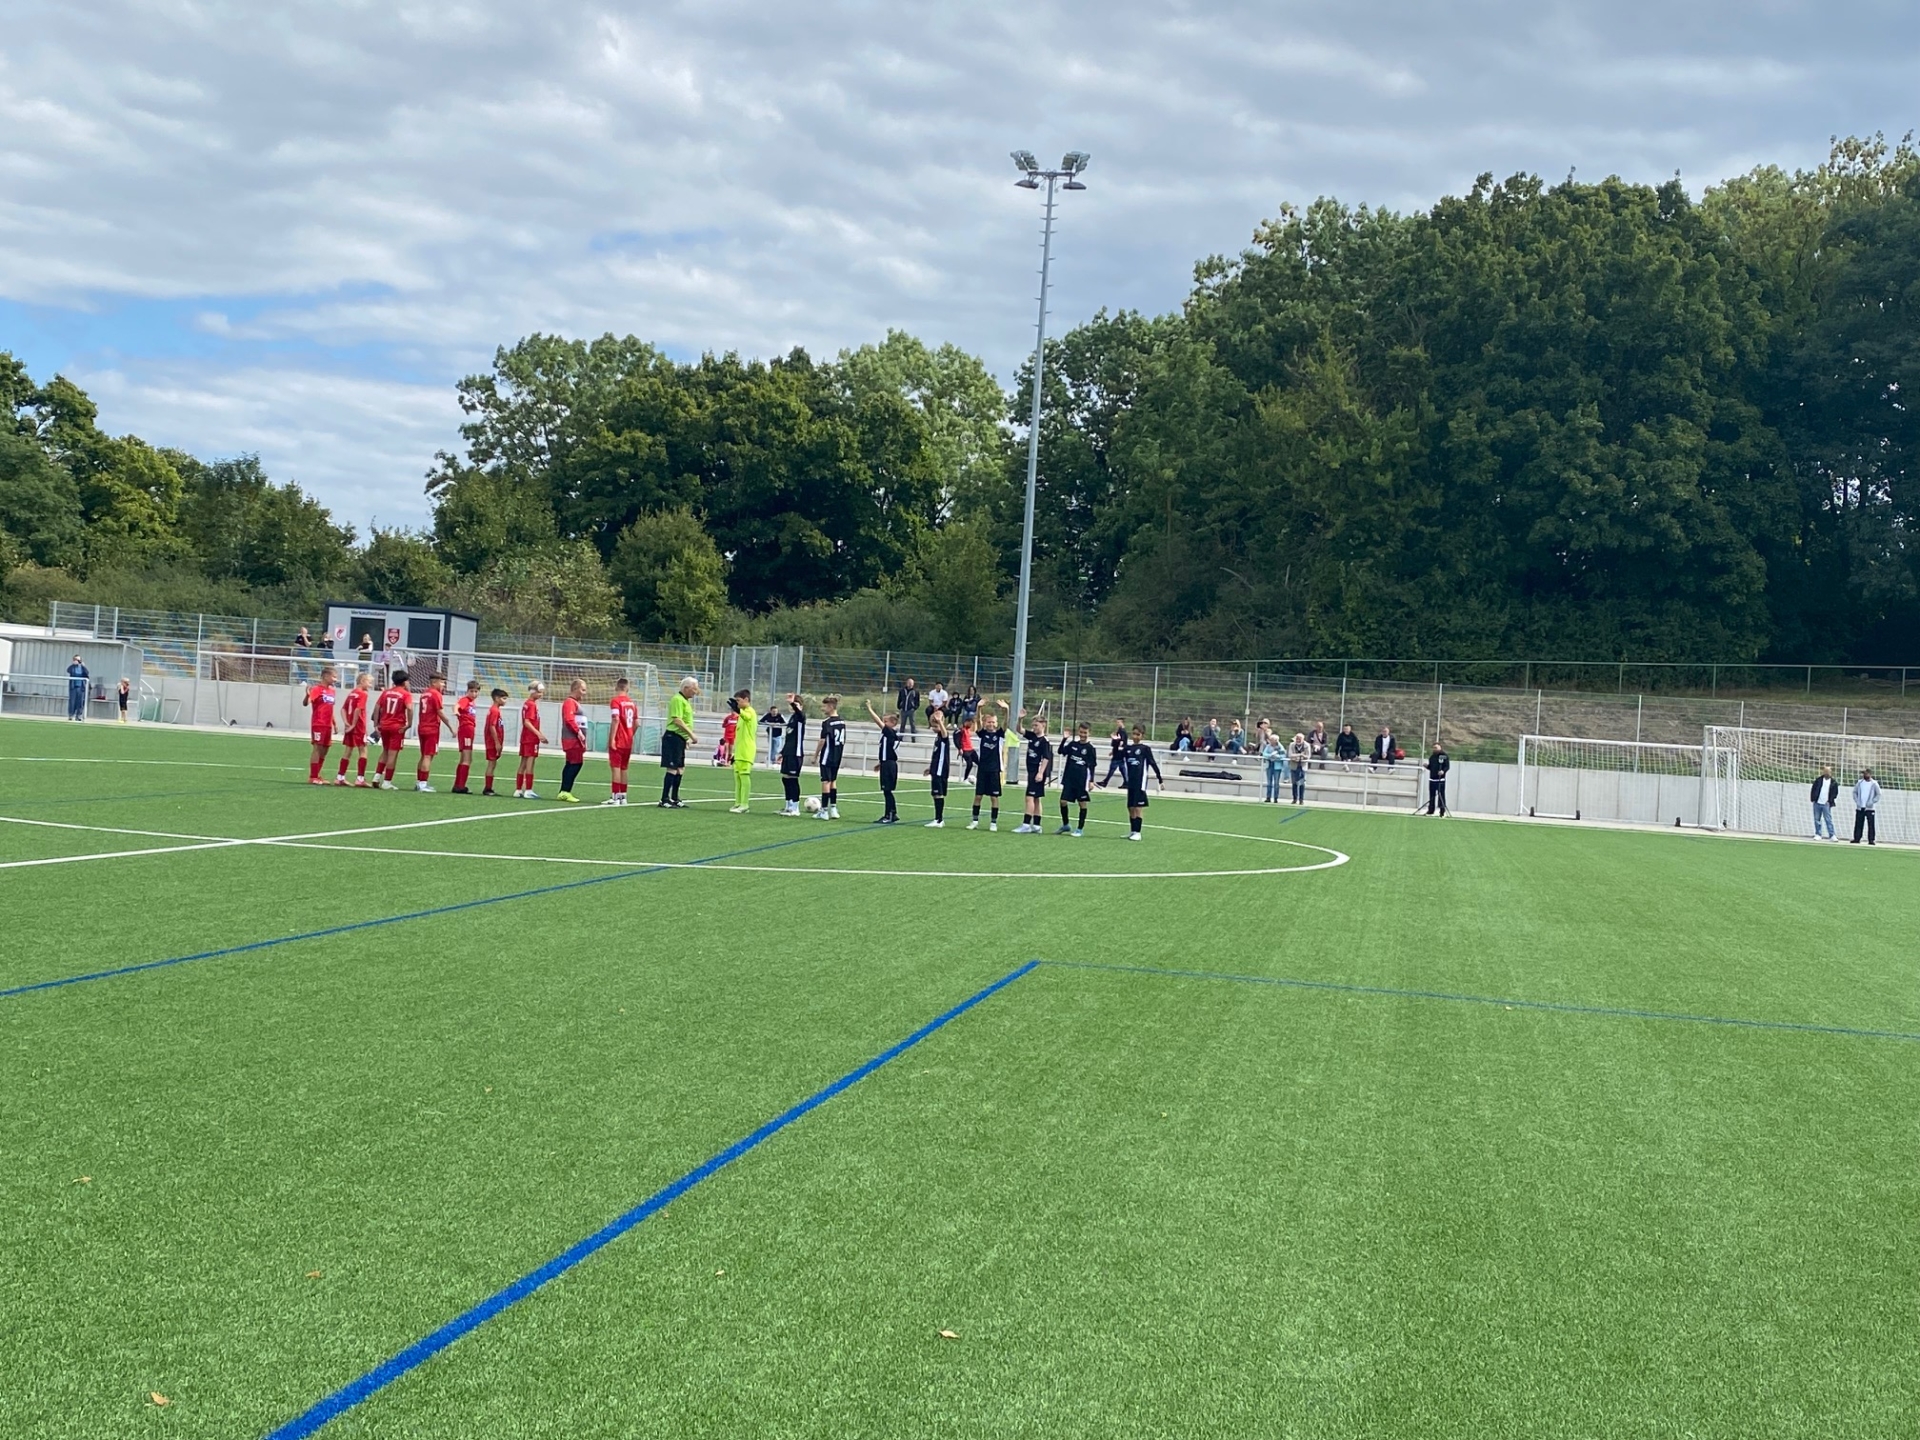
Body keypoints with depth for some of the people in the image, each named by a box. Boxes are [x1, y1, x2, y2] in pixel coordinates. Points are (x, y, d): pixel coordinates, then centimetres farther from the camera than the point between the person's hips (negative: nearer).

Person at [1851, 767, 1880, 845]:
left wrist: (1872, 802, -13)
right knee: (1858, 824, 5)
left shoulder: (1874, 784, -1)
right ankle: (1856, 838, 10)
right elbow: (1855, 792, 14)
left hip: (1870, 808, -3)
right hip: (1859, 808, 3)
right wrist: (1857, 801, -1)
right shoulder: (1859, 782, 8)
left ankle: (1871, 840, -4)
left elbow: (1878, 795, -1)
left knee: (1871, 824, -6)